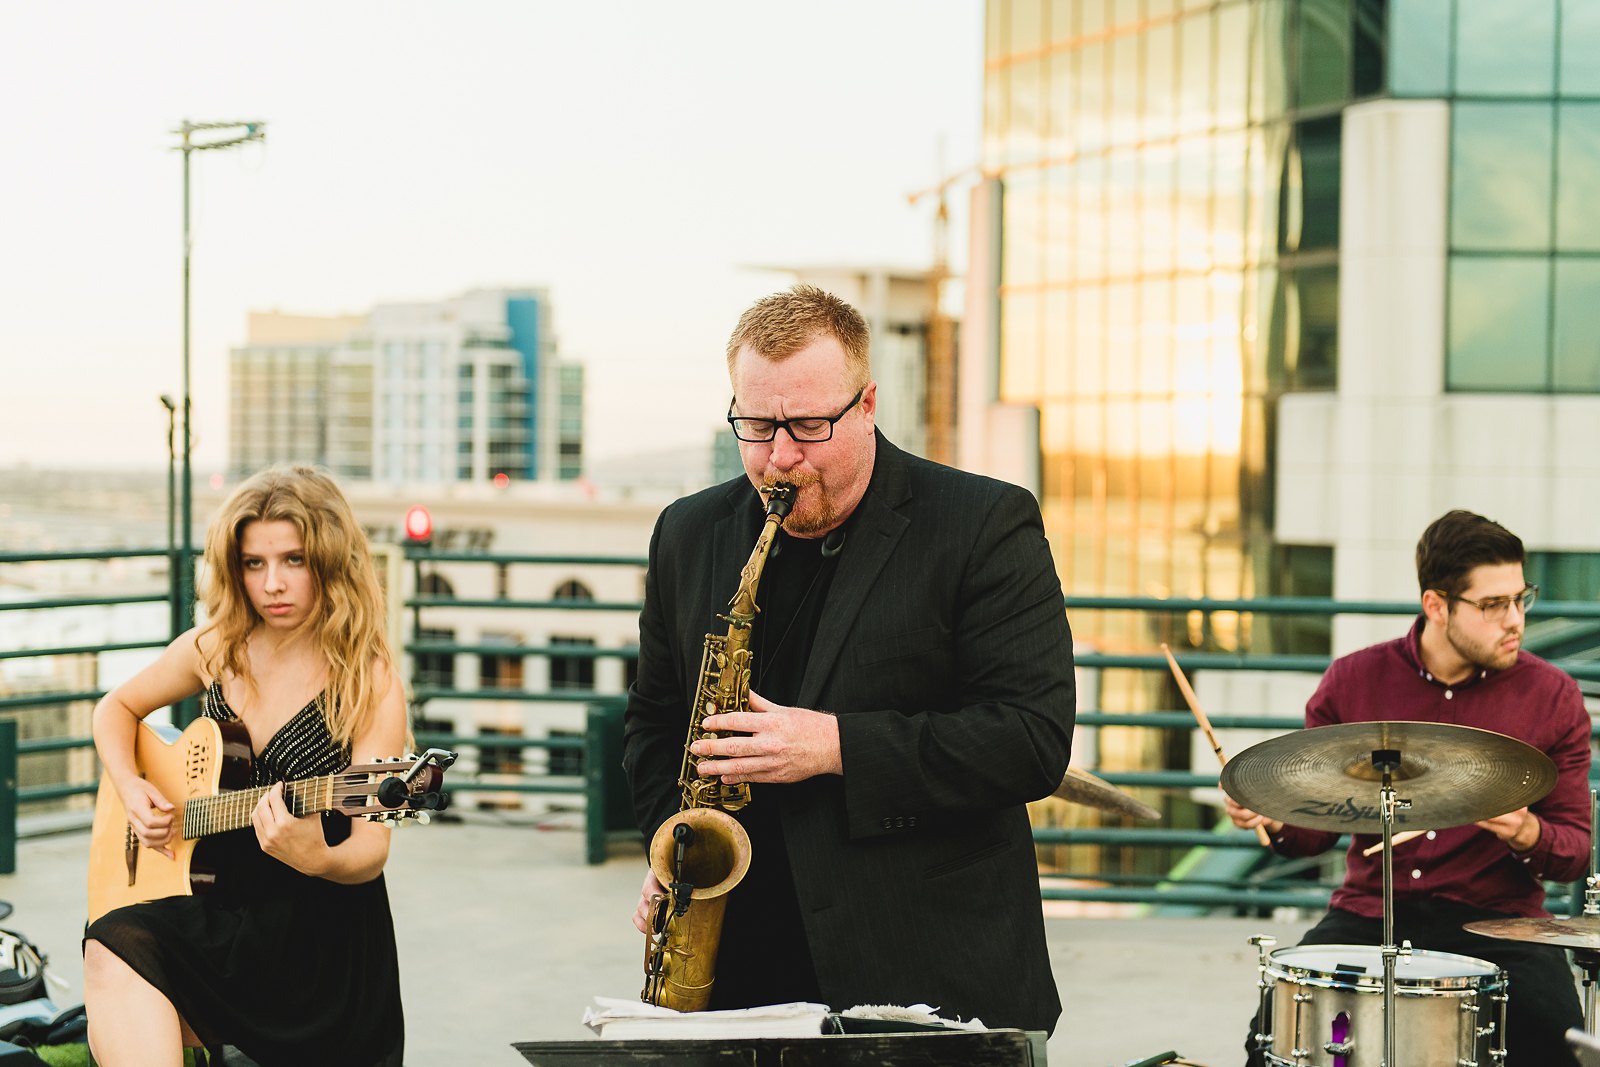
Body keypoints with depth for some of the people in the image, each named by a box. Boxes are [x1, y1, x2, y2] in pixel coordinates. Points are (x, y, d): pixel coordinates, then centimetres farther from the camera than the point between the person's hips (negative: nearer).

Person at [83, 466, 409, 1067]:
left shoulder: (371, 685, -9)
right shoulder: (215, 651, 5)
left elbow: (371, 850, -14)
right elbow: (117, 708, 23)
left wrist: (320, 860, -36)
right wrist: (130, 788, 4)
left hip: (318, 929, -5)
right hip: (214, 907, 5)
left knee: (121, 950, -27)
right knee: (115, 953, -28)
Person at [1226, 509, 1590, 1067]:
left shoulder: (1552, 697, 0)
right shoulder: (1353, 682, 3)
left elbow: (1576, 850, 3)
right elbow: (1317, 827, 10)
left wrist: (1528, 834, -19)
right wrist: (1273, 819, -13)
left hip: (1496, 924, 0)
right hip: (1369, 915, 1)